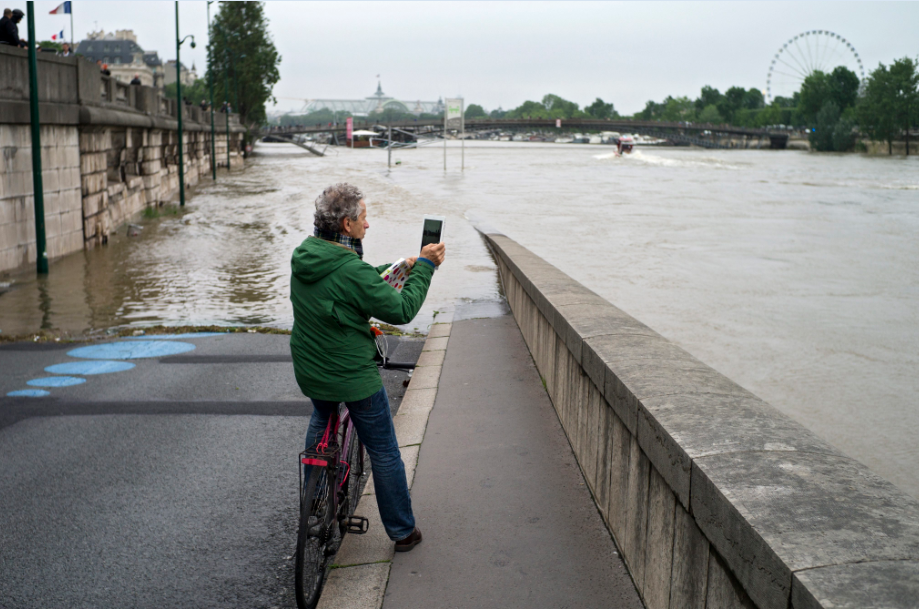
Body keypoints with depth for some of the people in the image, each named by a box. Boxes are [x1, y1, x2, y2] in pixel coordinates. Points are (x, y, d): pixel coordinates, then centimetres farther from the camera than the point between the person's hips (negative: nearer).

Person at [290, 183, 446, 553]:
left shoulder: (303, 255, -2)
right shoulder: (351, 270, -27)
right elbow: (401, 310, -19)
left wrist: (402, 267, 8)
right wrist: (423, 268, -10)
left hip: (310, 372, 8)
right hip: (354, 377, -7)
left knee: (322, 422, 34)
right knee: (383, 453, 8)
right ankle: (402, 531, 21)